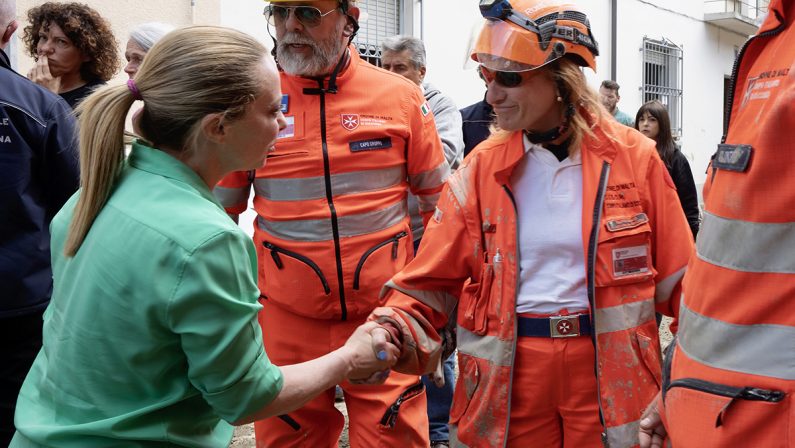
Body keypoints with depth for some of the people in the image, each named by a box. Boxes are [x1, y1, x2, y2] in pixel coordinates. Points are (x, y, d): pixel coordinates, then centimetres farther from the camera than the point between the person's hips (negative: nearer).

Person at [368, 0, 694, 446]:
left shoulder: (633, 157, -4)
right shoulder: (481, 167, -2)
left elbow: (679, 280, 0)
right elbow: (432, 283, -3)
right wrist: (389, 333, -20)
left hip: (609, 377, -1)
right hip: (508, 384, 1)